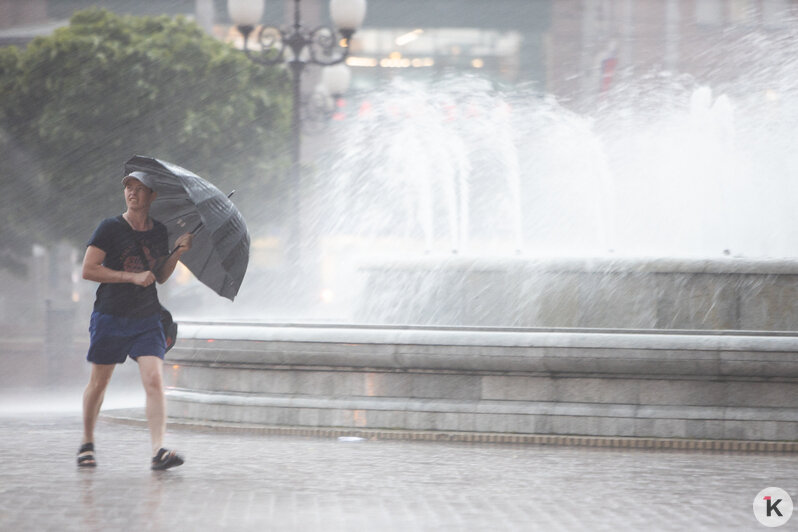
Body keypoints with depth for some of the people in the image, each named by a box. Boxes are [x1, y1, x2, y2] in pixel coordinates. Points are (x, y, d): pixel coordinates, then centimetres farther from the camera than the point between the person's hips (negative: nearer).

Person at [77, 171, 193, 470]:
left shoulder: (159, 231, 8)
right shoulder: (110, 228, -6)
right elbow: (88, 270, -12)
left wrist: (177, 253, 0)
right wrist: (132, 277, -16)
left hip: (147, 320, 2)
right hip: (110, 318, -2)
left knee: (154, 380, -15)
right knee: (98, 383, 8)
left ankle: (159, 451, -24)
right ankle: (87, 444, 29)